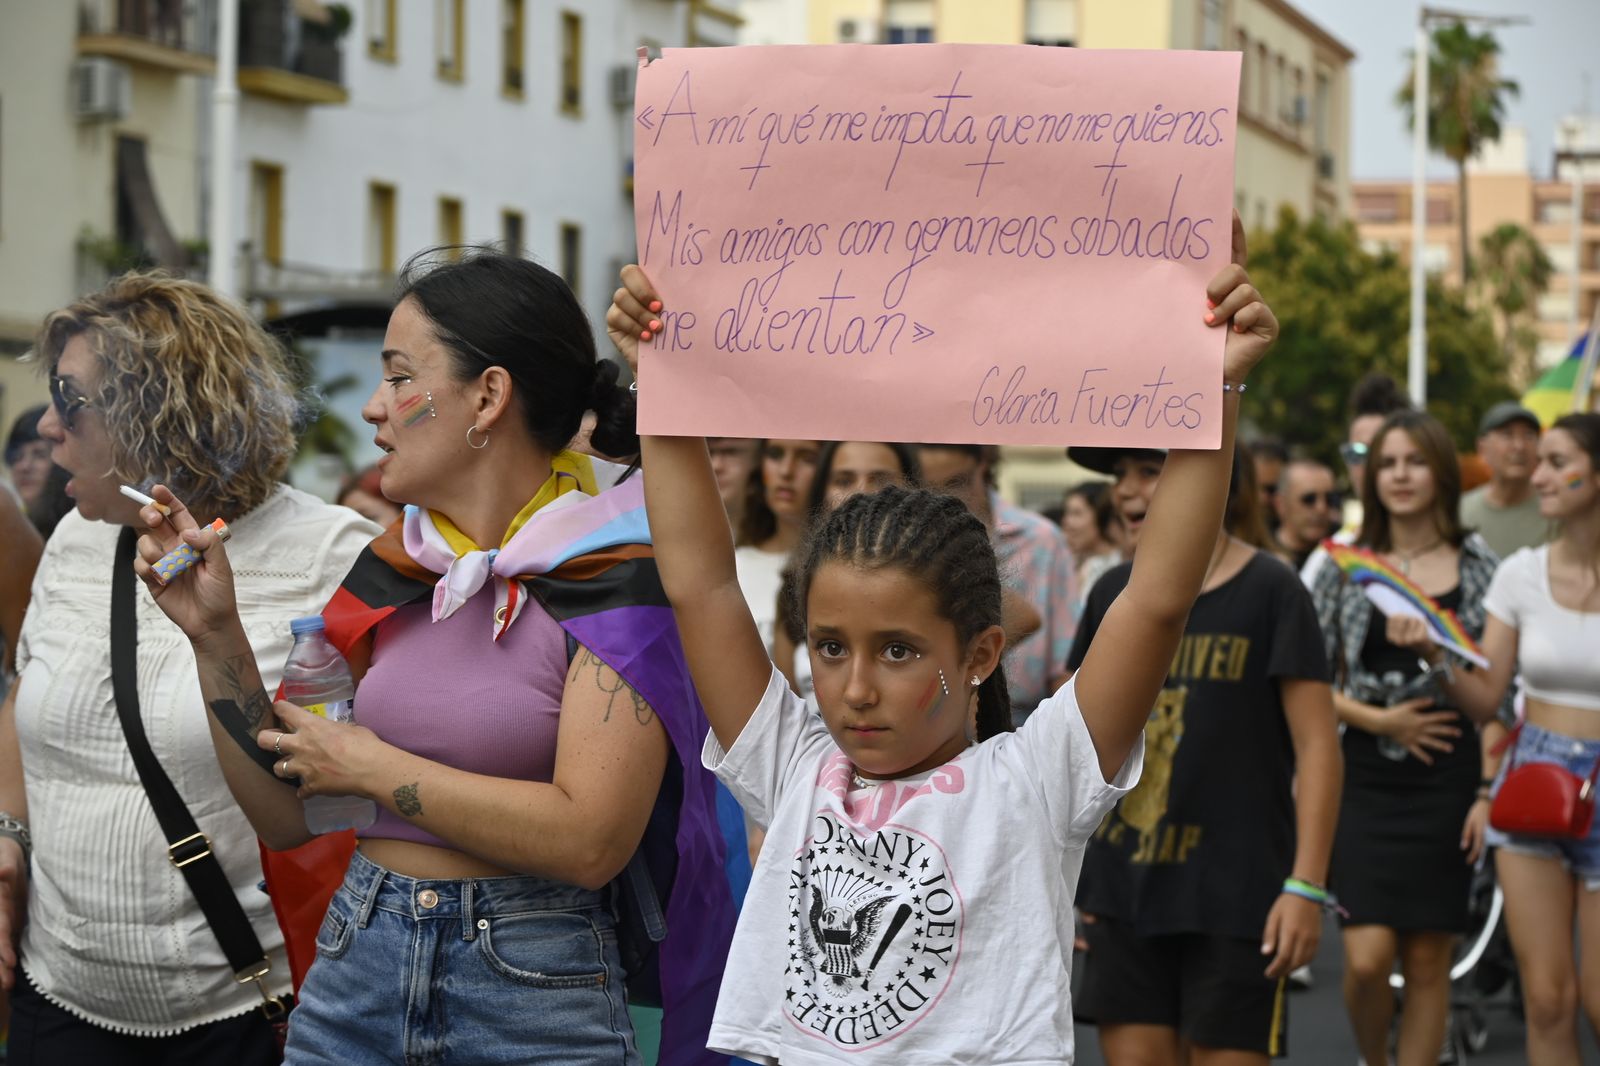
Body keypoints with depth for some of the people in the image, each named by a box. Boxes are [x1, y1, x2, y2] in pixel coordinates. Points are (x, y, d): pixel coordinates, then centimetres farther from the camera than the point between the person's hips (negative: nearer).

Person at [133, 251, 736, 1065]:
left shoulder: (613, 577, -11)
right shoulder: (391, 573, 8)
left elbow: (590, 838, -22)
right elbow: (286, 816, 11)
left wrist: (372, 769, -12)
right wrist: (215, 636, 0)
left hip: (532, 987, -5)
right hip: (353, 968, 6)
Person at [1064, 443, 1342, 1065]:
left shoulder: (1269, 592, -6)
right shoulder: (1113, 595, 8)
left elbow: (1316, 745, -8)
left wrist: (1306, 885, -14)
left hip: (1234, 896, -4)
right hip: (1123, 890, 5)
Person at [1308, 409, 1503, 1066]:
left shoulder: (1478, 568, 4)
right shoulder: (1345, 568, 5)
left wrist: (1491, 789, -5)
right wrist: (1377, 718, -8)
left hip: (1447, 781, 0)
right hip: (1366, 781, 0)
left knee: (1428, 960, 4)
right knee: (1366, 958, -9)